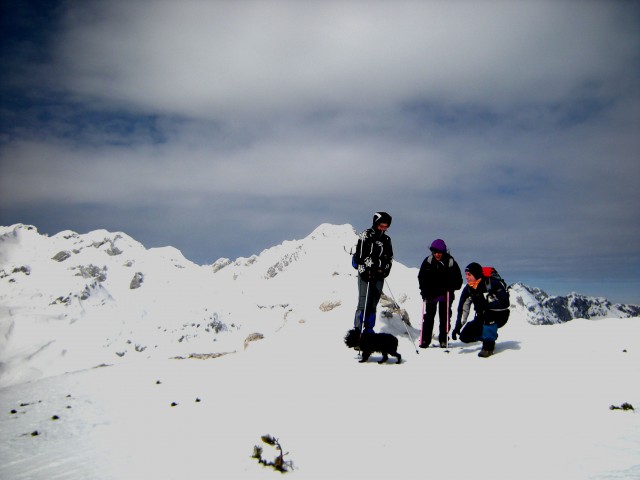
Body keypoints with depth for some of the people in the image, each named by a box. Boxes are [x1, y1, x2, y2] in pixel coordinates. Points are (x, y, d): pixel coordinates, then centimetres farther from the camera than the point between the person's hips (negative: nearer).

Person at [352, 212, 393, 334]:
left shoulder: (386, 239, 15)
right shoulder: (366, 235, -3)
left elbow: (390, 257, 21)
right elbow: (360, 255, -9)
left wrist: (385, 270, 5)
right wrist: (363, 271, -15)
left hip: (379, 275, 6)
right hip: (366, 274, -5)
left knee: (373, 304, 7)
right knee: (364, 302, -10)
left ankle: (369, 329, 13)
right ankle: (358, 329, -7)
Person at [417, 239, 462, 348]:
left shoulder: (451, 262, -10)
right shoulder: (428, 261, -5)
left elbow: (458, 281, -2)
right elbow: (421, 277, 5)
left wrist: (450, 287, -17)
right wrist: (424, 291, -4)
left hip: (446, 295, -1)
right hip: (431, 294, 1)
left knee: (444, 317, 5)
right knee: (428, 317, 2)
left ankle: (443, 340, 13)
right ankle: (425, 340, 7)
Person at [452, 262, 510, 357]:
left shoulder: (492, 283, -22)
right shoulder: (468, 289, -6)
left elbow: (504, 303, -28)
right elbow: (463, 308, -9)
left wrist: (486, 305, -38)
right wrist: (458, 326, -18)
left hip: (500, 315, -5)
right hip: (482, 319, 6)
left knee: (488, 313, -37)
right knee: (465, 336, -9)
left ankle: (489, 345, -23)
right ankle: (492, 336, 15)